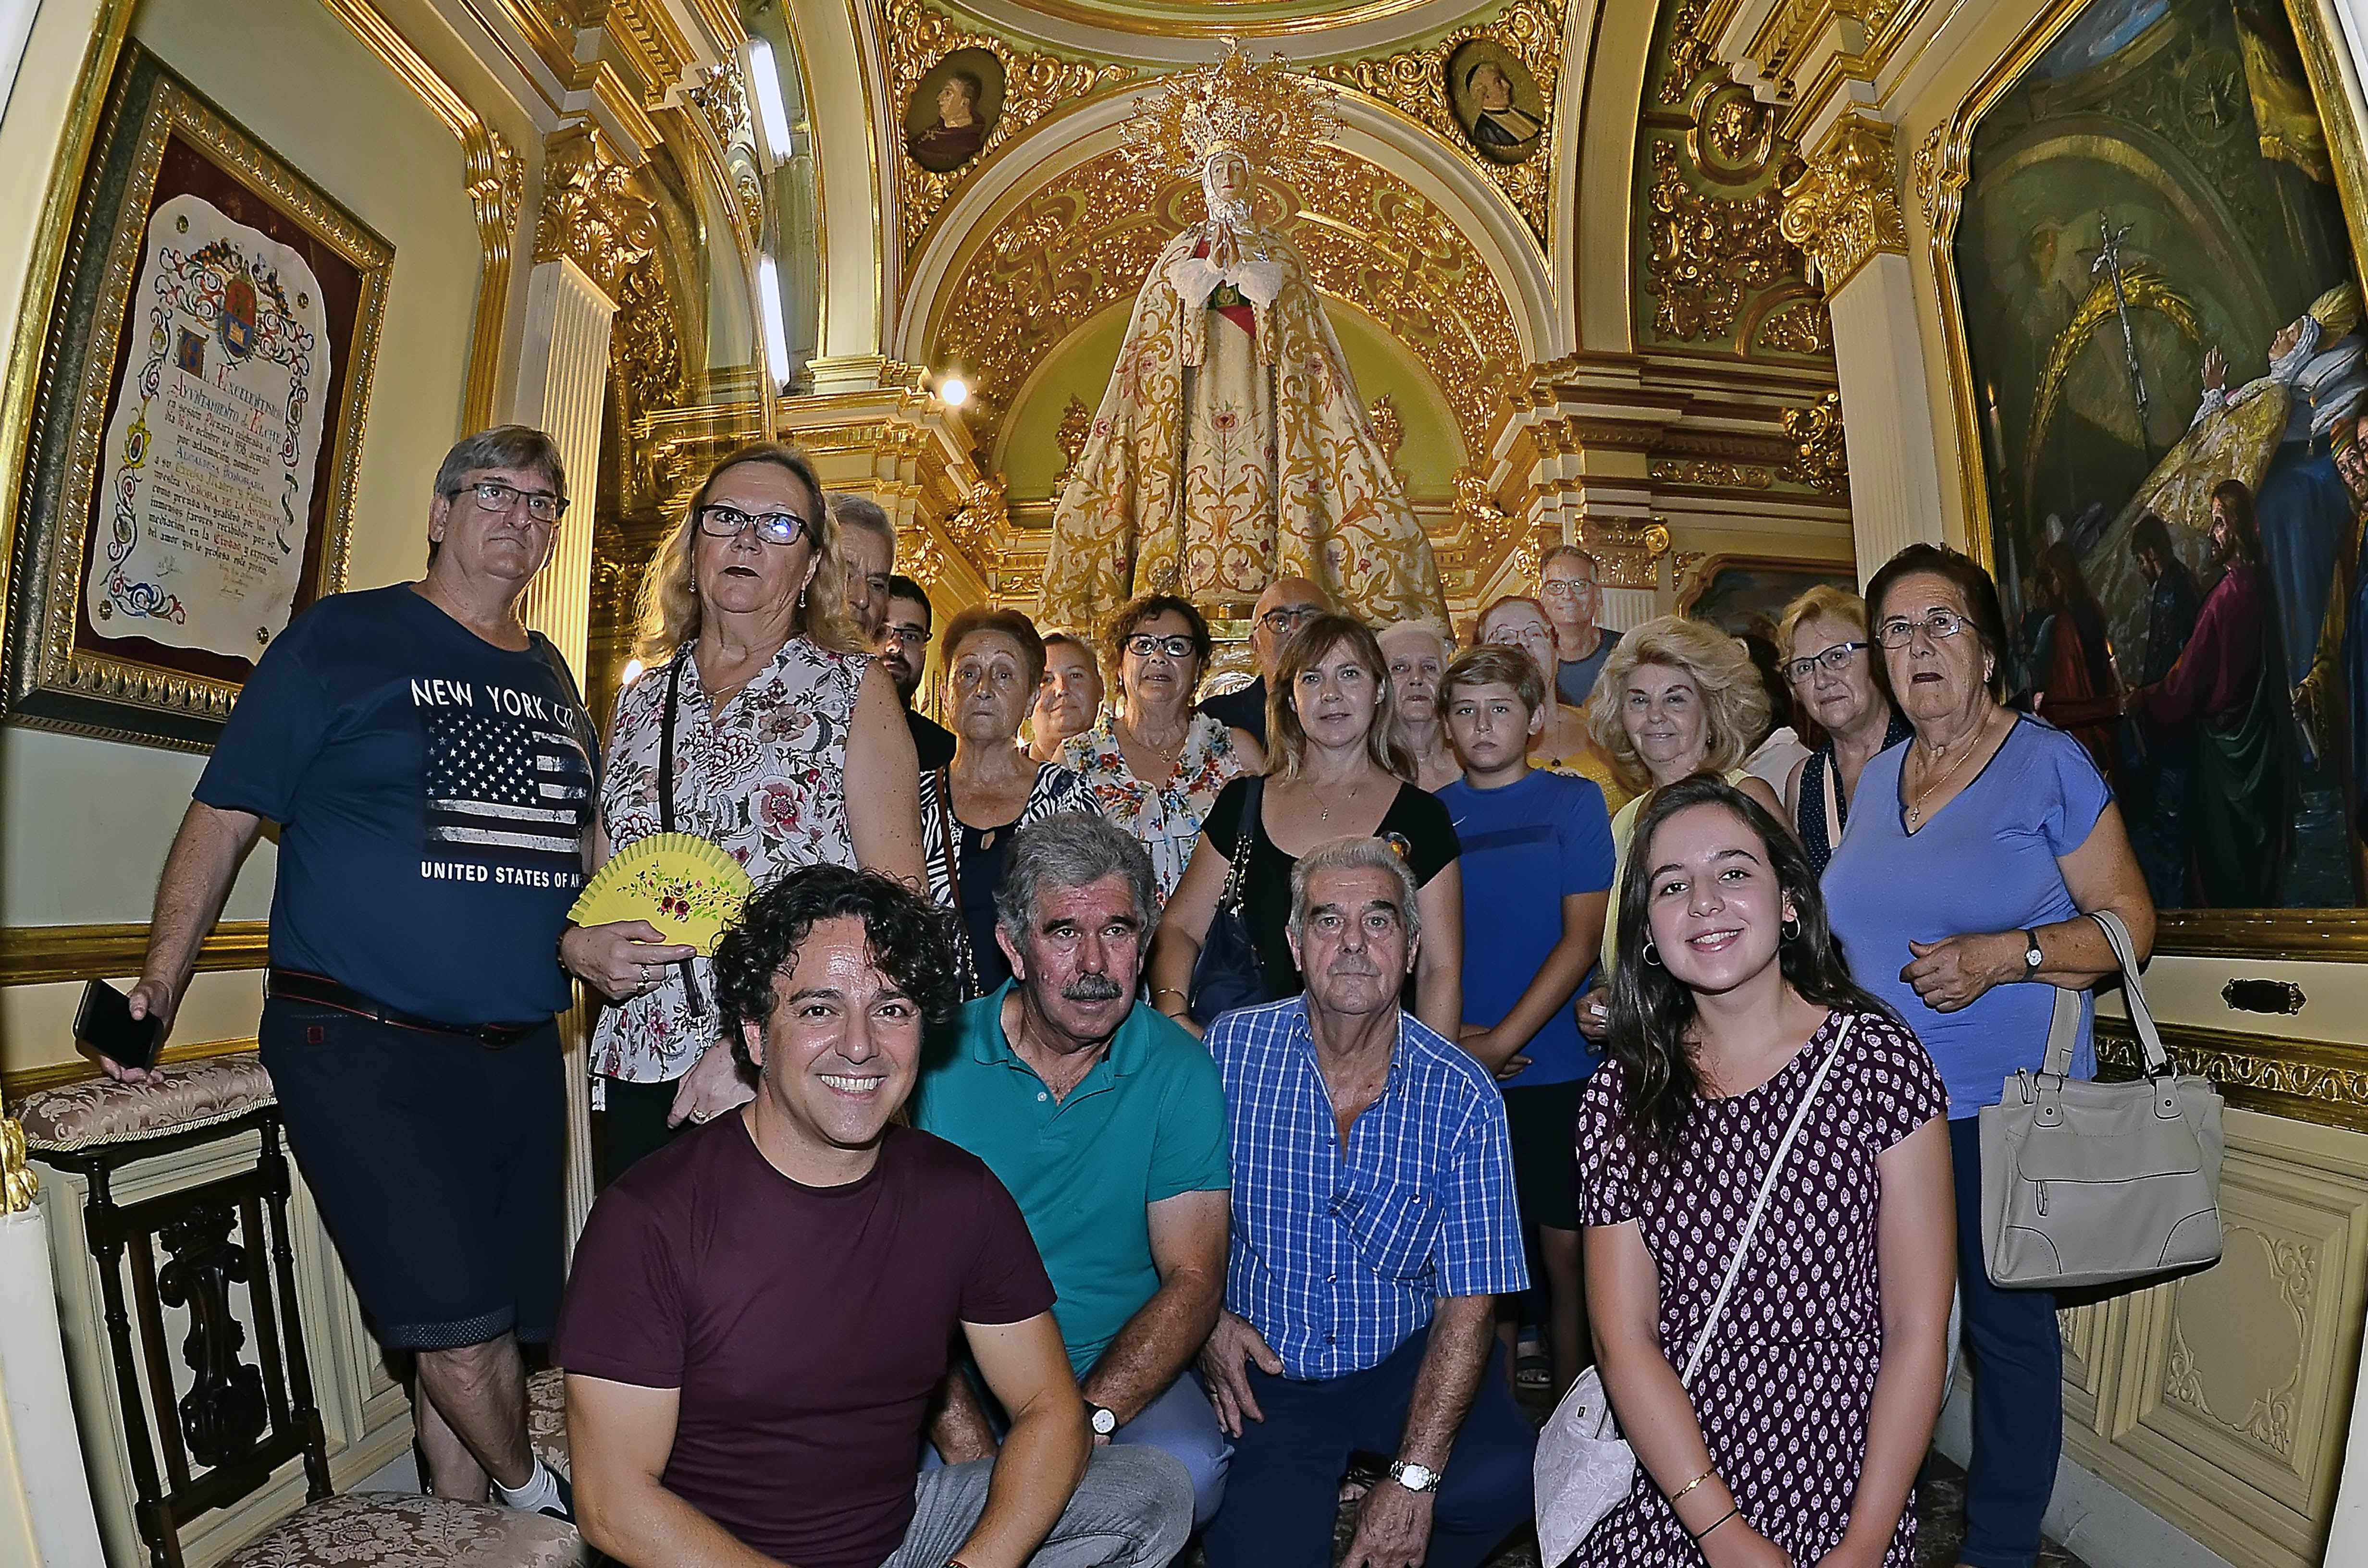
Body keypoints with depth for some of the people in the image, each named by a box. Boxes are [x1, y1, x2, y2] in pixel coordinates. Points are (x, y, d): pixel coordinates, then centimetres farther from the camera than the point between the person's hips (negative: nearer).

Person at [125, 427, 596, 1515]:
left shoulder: (552, 679, 14)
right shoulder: (338, 639, -2)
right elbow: (223, 819, -3)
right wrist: (157, 990, -10)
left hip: (519, 1055, 5)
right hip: (363, 1049, -5)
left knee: (487, 1327, 12)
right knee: (459, 1322, -6)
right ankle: (536, 1503, 21)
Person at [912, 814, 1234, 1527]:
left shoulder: (1182, 1074, -6)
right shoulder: (938, 1059, -9)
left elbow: (1193, 1279, -9)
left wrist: (1088, 1418, -24)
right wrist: (971, 1450, -25)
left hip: (1118, 1367, 1)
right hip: (960, 1373, 0)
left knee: (1191, 1470, -27)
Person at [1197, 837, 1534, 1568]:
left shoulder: (1462, 1097, -11)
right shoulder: (1231, 1050, -9)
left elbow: (1469, 1304, -10)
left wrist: (1414, 1479, -17)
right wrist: (1206, 1315, -10)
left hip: (1405, 1361, 1)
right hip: (1263, 1372, 0)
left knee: (1503, 1479, -24)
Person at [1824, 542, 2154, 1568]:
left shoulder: (2049, 763, -6)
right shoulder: (1875, 777, 10)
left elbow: (2129, 923, -8)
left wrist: (2005, 955, -23)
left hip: (2002, 1108, -5)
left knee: (2007, 1328, 8)